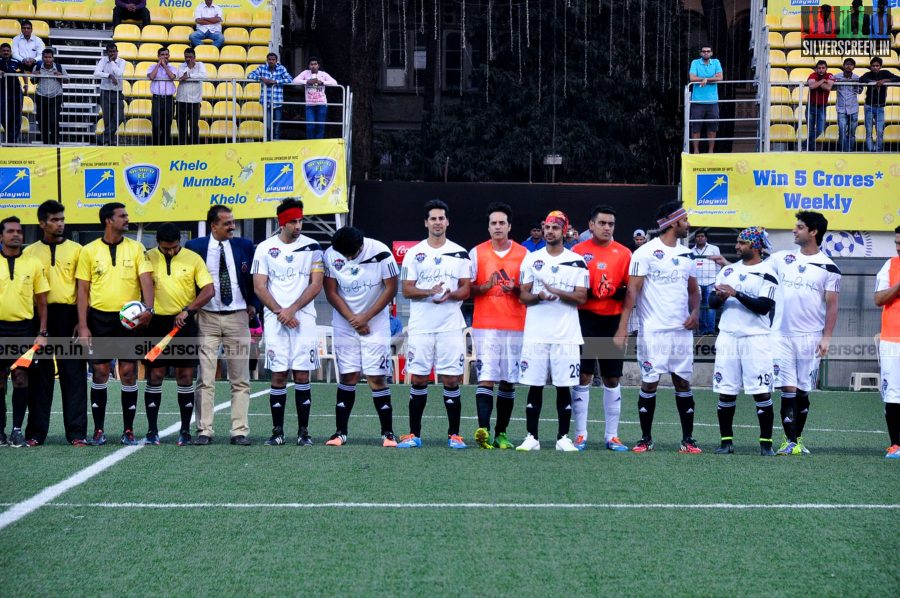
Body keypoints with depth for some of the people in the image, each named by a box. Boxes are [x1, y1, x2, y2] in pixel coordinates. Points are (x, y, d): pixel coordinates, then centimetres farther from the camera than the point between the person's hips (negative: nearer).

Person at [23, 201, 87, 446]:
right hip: (40, 317, 1)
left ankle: (77, 432, -1)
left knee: (73, 374, -3)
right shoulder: (29, 252, 10)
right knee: (39, 375, 3)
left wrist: (82, 320, -4)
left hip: (69, 315, -1)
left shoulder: (76, 250, 7)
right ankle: (36, 431, 9)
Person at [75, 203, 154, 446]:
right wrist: (83, 326, -4)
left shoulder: (135, 248, 5)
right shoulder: (89, 251, 3)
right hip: (100, 318, 0)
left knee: (129, 372, 1)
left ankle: (128, 430, 8)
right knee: (100, 372, 1)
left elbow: (146, 280, -4)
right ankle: (98, 430, 8)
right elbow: (83, 290, 3)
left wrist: (149, 309, -22)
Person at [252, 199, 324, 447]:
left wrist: (292, 310, -10)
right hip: (275, 320, 0)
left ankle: (304, 431, 2)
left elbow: (316, 284, -1)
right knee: (278, 376, -1)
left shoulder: (312, 247, 5)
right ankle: (277, 431, 4)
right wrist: (280, 312, -9)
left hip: (303, 318, 0)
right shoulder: (265, 248, 5)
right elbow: (259, 287, 2)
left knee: (302, 375, -2)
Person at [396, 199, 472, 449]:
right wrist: (429, 292, -17)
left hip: (451, 325, 0)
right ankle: (414, 434, 8)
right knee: (418, 379, 2)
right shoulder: (414, 253, 6)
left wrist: (449, 295, -16)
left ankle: (454, 434, 5)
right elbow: (406, 289, 1)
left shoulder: (460, 254, 7)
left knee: (451, 380, -1)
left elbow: (466, 289, 5)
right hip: (420, 325, 0)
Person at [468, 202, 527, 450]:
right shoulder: (477, 253, 5)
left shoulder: (523, 254, 7)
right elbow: (468, 288, 6)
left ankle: (501, 434, 10)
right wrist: (485, 287, -13)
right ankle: (483, 430, -21)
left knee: (508, 382, 4)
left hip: (515, 327, 2)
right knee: (486, 378, -12)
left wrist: (515, 289, -10)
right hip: (485, 325, -2)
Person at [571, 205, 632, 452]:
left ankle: (612, 436, 12)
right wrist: (588, 292, -15)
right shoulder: (578, 251, 2)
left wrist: (616, 292, -14)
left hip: (613, 320, 2)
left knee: (612, 379, 6)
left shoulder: (624, 254, 5)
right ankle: (580, 435, 4)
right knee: (583, 377, -2)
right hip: (585, 319, -2)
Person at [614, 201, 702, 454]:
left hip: (681, 330, 5)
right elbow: (632, 291, -10)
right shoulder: (645, 252, -6)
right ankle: (646, 439, 10)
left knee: (683, 383, 6)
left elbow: (693, 290, 20)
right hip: (652, 331, -5)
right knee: (649, 384, 0)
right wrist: (622, 328, -17)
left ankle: (688, 440, 11)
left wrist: (695, 313, -1)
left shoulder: (687, 254, 12)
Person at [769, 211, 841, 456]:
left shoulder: (828, 267, 0)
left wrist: (827, 337, -7)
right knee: (787, 390, -5)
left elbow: (831, 306, -1)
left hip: (810, 337, -1)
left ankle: (797, 440, 18)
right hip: (782, 335, 1)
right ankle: (790, 442, -4)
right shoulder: (782, 258, 8)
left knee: (803, 392, 6)